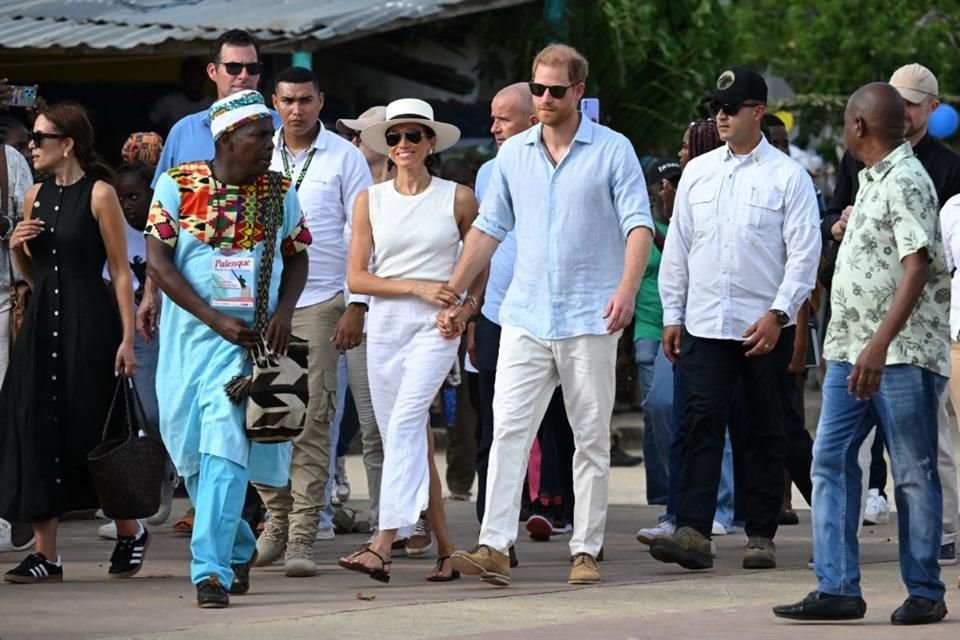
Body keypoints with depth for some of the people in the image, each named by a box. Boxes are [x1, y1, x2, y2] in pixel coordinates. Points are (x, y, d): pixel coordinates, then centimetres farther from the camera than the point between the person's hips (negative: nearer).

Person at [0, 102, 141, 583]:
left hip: (90, 325, -6)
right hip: (42, 325, 6)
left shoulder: (99, 195, -7)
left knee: (95, 430, 0)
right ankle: (45, 554, 3)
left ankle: (130, 533, 22)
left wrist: (127, 338, -12)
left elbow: (121, 272, -7)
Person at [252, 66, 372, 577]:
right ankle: (276, 520, 18)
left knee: (312, 420, -7)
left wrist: (357, 307, -6)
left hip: (319, 303, -3)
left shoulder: (343, 157, 3)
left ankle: (301, 537, -6)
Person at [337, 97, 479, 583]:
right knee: (414, 440, 6)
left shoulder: (457, 198, 3)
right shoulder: (370, 201, 7)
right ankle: (444, 551, 15)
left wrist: (468, 307, 2)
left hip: (436, 327, -4)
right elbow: (356, 277, 4)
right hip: (384, 326, 4)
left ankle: (383, 545, -30)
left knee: (405, 422, -21)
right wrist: (416, 287, -7)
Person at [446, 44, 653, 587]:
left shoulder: (613, 150, -1)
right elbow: (489, 228, 17)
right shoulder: (513, 154, 10)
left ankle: (587, 551, 8)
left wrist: (627, 287, -23)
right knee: (509, 430, -8)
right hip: (525, 317, 3)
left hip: (589, 319, -3)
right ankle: (495, 547, -13)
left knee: (592, 439, 3)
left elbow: (638, 224, -7)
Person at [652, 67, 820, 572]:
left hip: (764, 327, -3)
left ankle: (761, 535, 12)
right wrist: (672, 314, 11)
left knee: (763, 432, 5)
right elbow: (677, 246, 15)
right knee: (702, 425, -8)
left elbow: (804, 252, -5)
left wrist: (778, 313, -14)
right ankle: (693, 532, -15)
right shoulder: (697, 173, 11)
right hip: (704, 323, 3)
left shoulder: (787, 176, -1)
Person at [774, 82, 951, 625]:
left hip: (903, 352, -9)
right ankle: (838, 589, 2)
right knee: (831, 461, 2)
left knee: (914, 473, -1)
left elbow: (916, 269, -22)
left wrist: (880, 345, -29)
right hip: (852, 350, 9)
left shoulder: (906, 183, -14)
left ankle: (925, 594, 7)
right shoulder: (872, 181, 16)